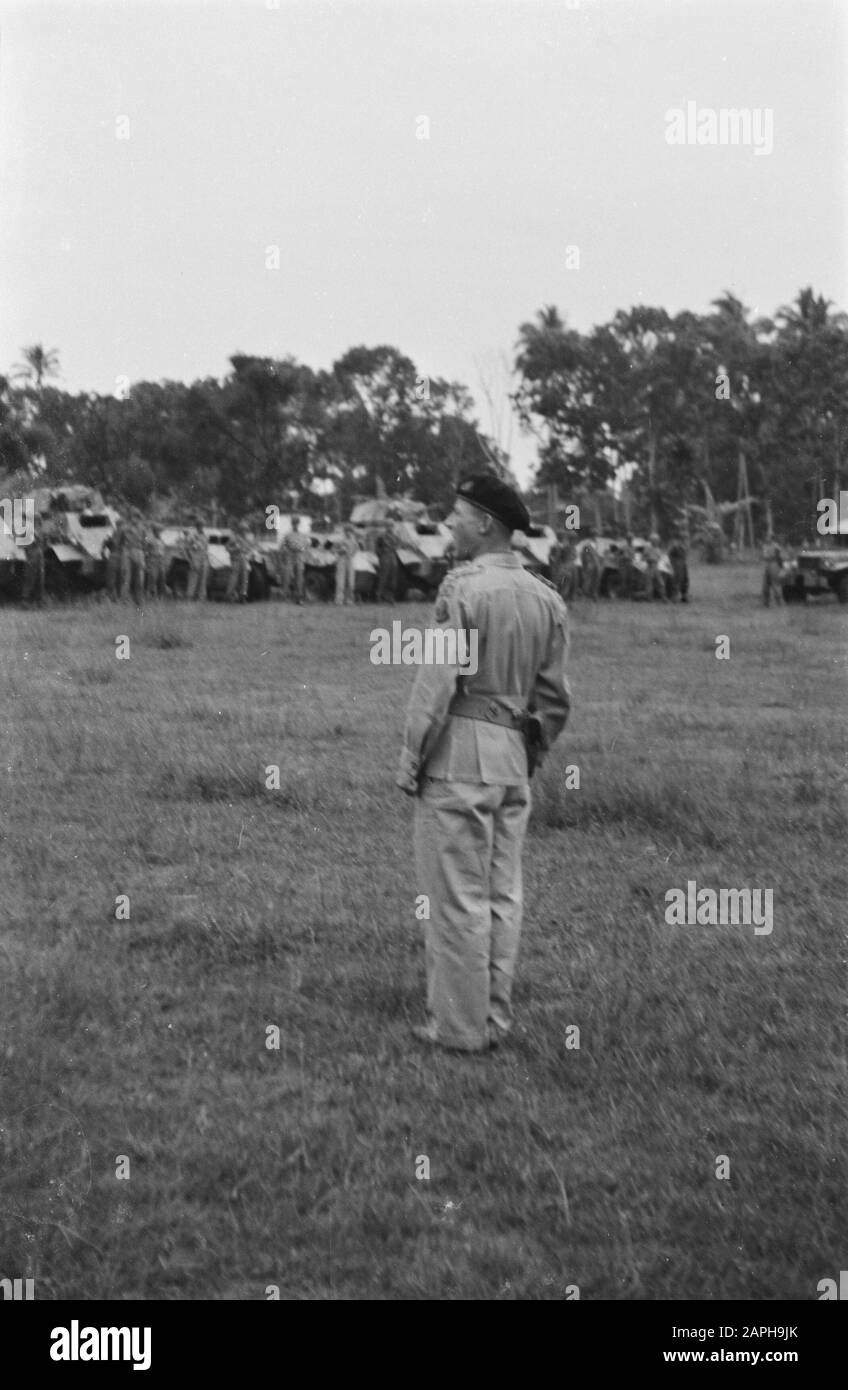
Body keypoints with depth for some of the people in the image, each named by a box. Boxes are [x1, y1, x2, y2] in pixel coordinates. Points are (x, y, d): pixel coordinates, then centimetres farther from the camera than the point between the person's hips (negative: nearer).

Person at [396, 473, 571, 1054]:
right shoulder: (546, 596, 8)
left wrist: (410, 758, -8)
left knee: (458, 896, 0)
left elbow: (438, 682, -16)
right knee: (503, 892, 12)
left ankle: (459, 1025, 6)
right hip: (513, 755, 7)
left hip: (459, 751, -7)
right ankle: (496, 1018, 19)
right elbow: (554, 697, 9)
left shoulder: (464, 586, -13)